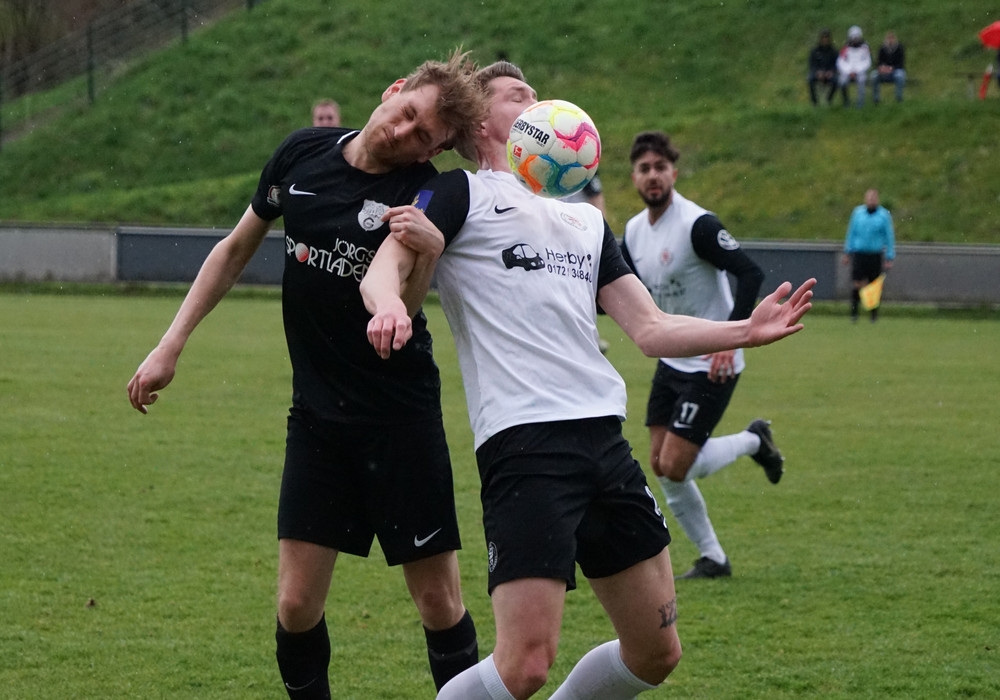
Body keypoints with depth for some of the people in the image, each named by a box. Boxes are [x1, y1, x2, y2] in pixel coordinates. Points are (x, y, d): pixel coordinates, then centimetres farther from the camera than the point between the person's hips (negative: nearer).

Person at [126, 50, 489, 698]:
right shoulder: (303, 154, 1)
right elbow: (237, 249, 15)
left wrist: (420, 252, -45)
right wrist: (171, 346, 13)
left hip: (401, 418, -4)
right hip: (317, 414, 4)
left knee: (440, 601, -2)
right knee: (297, 603, -2)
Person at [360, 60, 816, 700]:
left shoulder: (585, 219, 26)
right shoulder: (461, 193, 8)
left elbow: (651, 329, 21)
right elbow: (385, 269, -7)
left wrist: (747, 331, 8)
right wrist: (390, 304, -30)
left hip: (604, 436, 7)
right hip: (522, 440, -7)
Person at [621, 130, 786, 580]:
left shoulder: (697, 224, -19)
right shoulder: (633, 231, 5)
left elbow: (751, 274, -22)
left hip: (711, 365, -8)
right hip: (671, 361, 8)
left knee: (674, 467, -12)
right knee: (661, 466, 4)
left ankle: (753, 441, 14)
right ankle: (713, 559, 17)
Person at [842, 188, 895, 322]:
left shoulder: (884, 215, 0)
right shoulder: (858, 212, 6)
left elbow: (889, 237, 3)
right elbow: (851, 232, 14)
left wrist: (890, 258, 0)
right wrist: (847, 252, 14)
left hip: (875, 255, -1)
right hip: (859, 254, 1)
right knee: (857, 284, -8)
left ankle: (874, 315, 12)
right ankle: (854, 312, -2)